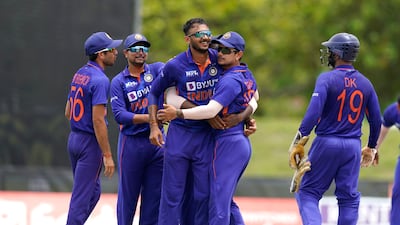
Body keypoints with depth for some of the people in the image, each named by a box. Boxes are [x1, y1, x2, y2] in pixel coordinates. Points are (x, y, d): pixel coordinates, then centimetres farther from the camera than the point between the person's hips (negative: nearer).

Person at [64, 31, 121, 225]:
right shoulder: (99, 80, -18)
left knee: (93, 192, 19)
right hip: (90, 143, -9)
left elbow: (68, 112, 17)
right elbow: (98, 120, -22)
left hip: (74, 138, 9)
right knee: (82, 197, -5)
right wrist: (107, 155, -20)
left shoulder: (79, 75, 10)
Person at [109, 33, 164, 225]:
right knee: (128, 193, 3)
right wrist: (148, 118, -22)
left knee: (154, 193, 5)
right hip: (131, 142, -2)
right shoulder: (119, 82, 0)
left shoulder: (156, 69, 7)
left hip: (157, 141, 2)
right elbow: (119, 114, -11)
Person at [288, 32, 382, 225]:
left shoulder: (327, 78, -10)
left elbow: (314, 111, -22)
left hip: (326, 143, -4)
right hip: (353, 146, 4)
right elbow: (376, 120, 10)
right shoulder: (365, 83, 5)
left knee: (308, 192, 5)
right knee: (349, 198, 11)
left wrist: (299, 140, -22)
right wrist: (371, 147, 24)